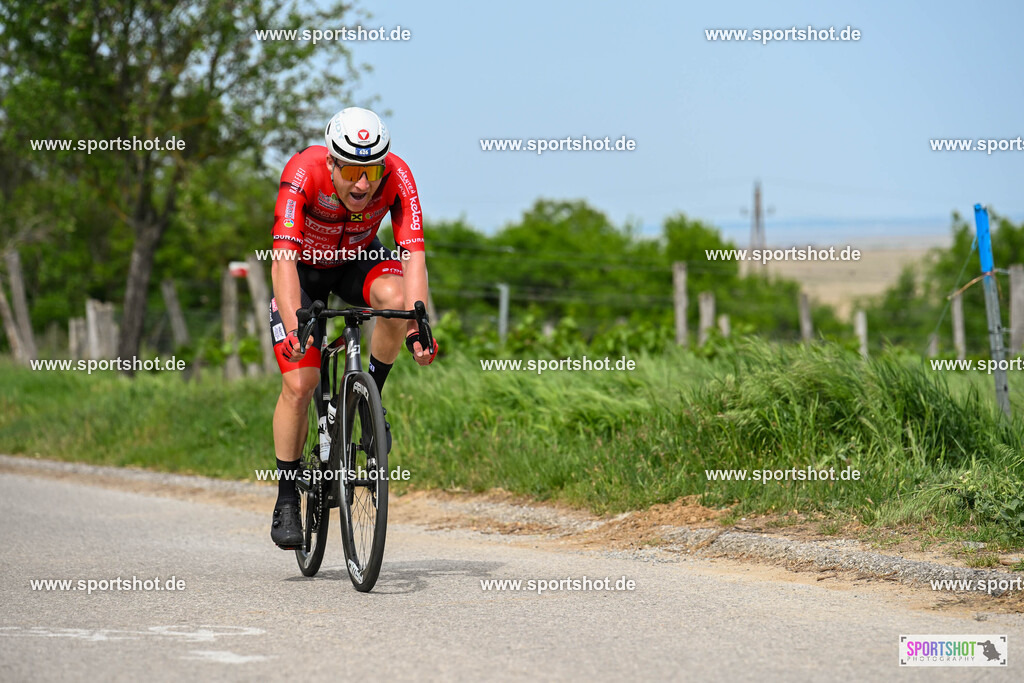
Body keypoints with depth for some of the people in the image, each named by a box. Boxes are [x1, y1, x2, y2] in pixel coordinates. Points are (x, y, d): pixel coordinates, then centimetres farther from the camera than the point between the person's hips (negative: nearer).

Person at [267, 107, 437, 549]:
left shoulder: (397, 177, -30)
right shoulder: (303, 173, -36)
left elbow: (413, 255, -35)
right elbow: (284, 259, -43)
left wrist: (418, 327, -48)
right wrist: (294, 328, -56)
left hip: (358, 260, 2)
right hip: (303, 268, -2)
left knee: (395, 297, -33)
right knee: (299, 383, -14)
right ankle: (287, 500, 2)